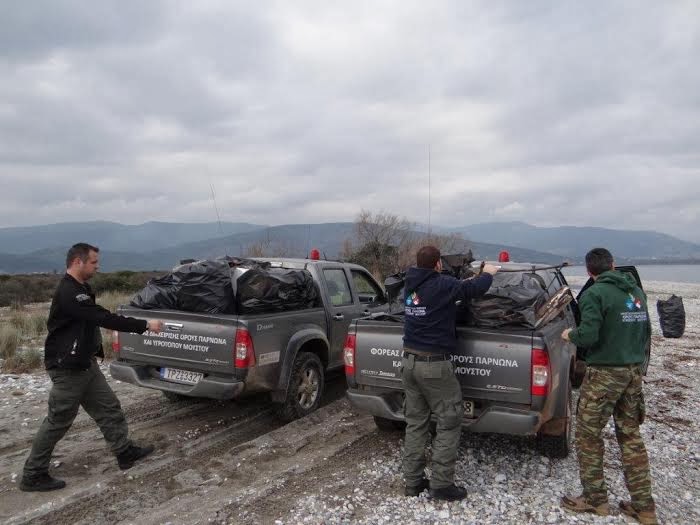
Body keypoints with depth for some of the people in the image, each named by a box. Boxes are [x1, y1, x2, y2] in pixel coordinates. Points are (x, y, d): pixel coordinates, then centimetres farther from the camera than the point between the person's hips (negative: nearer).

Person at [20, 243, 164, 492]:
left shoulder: (79, 289, 10)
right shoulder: (68, 293, -24)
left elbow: (97, 318, 20)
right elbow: (105, 318, -29)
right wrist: (145, 325, -26)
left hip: (84, 363, 10)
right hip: (67, 368, -10)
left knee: (109, 408, 13)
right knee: (58, 421, 3)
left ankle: (125, 452, 23)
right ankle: (33, 475, 19)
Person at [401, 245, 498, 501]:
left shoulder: (411, 285, 9)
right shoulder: (441, 284, -13)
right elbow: (474, 288, -3)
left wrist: (466, 281, 27)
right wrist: (488, 273, 17)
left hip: (409, 361, 7)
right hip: (434, 364, -7)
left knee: (415, 422, 13)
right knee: (449, 422, 5)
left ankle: (413, 481, 19)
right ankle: (441, 484, 9)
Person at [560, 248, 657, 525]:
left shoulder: (594, 294, -15)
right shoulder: (636, 291, 8)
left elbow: (588, 336, -22)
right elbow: (645, 332, 16)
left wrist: (570, 334, -2)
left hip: (605, 373, -7)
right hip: (634, 372, 8)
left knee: (588, 435, 6)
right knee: (631, 435, 15)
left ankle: (595, 499, 16)